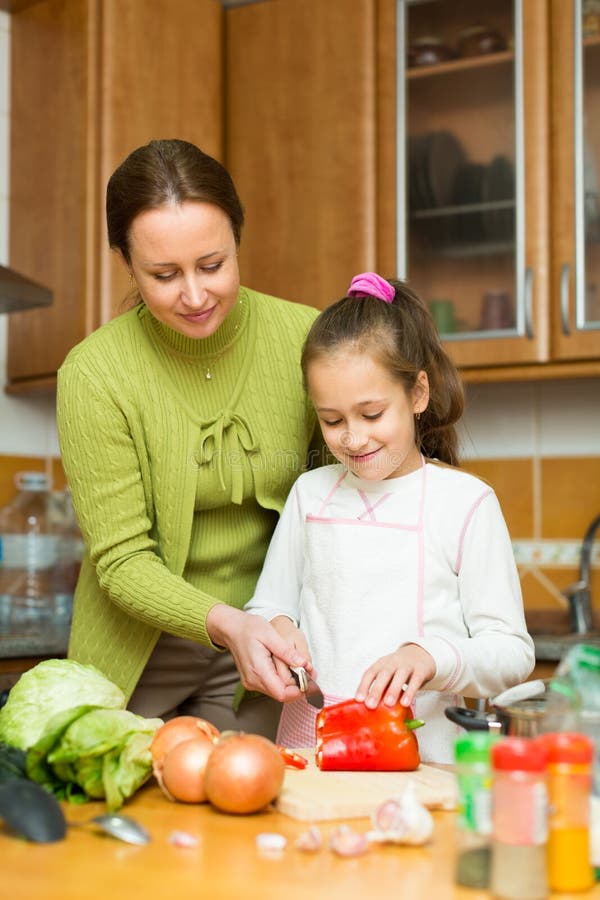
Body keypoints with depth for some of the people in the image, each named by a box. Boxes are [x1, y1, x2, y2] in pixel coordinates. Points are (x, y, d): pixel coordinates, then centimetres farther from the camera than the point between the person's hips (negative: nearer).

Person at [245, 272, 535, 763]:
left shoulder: (465, 501, 0)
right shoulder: (310, 493, 13)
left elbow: (513, 653, 0)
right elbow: (267, 606, 19)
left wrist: (430, 659, -17)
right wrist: (276, 630, -2)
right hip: (308, 744, 3)